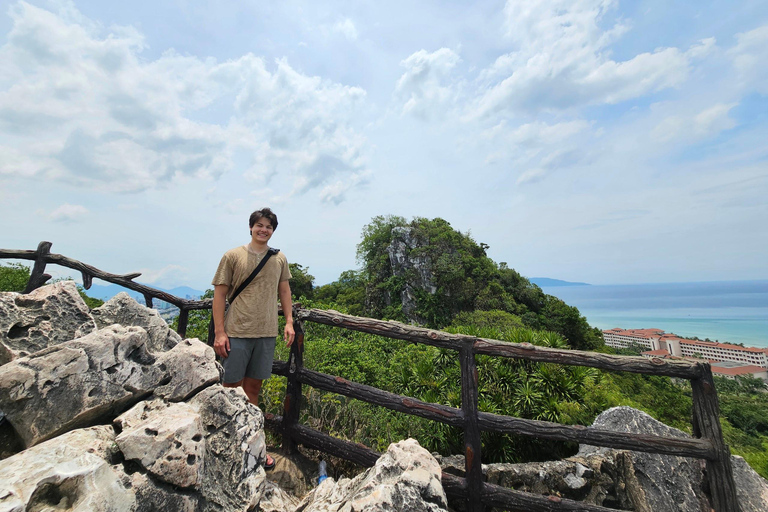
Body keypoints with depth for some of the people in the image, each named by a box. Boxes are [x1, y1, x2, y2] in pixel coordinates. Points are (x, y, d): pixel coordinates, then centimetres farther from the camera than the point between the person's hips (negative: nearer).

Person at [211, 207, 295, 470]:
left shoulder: (279, 259, 8)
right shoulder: (232, 256, -2)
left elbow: (284, 291, 14)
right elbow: (219, 294, -2)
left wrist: (289, 322, 5)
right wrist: (219, 332, -7)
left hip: (266, 333, 3)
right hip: (236, 332, -3)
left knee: (253, 388, 15)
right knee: (232, 388, 6)